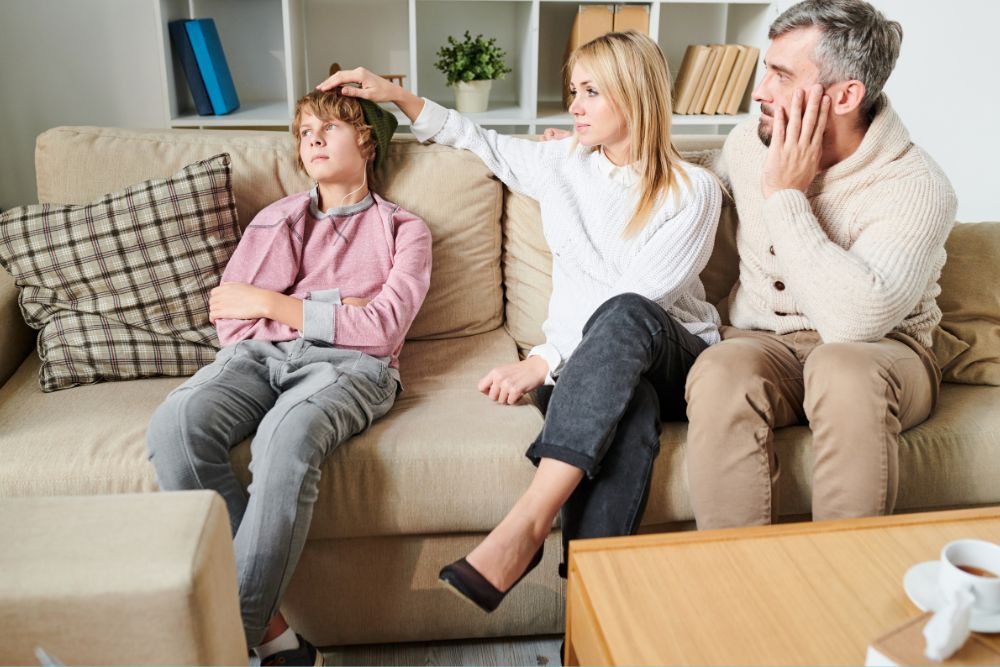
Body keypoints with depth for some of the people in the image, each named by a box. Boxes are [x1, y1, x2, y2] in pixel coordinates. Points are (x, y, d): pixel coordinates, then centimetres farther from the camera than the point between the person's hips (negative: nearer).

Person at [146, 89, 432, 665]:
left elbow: (382, 329, 0)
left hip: (348, 364, -3)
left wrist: (274, 303, 0)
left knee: (287, 434, -38)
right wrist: (334, 306, 0)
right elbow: (230, 320, 12)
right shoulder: (277, 218, 28)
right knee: (175, 423, -31)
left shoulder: (404, 229, 18)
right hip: (260, 357, 3)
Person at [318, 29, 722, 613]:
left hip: (674, 358, -2)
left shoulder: (693, 190, -4)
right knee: (628, 409, -38)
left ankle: (529, 522, -47)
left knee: (624, 317, -40)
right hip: (584, 362, 2)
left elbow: (636, 301, -15)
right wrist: (397, 95, 18)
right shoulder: (562, 163, 10)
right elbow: (478, 140, 27)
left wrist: (548, 358, -23)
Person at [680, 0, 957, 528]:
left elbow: (854, 321, -31)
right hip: (761, 344, 4)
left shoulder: (917, 188, -16)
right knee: (720, 371, -33)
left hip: (880, 355, -3)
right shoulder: (749, 143, 3)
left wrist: (785, 195, -23)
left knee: (841, 365, -39)